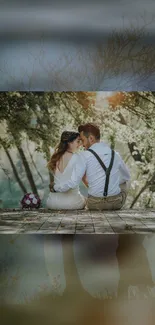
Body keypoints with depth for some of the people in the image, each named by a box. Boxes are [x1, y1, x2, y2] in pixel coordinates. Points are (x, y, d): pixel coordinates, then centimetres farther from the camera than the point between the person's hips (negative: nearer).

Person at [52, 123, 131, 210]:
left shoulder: (84, 156, -11)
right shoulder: (115, 154, 1)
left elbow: (73, 182, -14)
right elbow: (127, 176, 19)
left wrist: (55, 187, 3)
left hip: (95, 204, -1)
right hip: (116, 202, 1)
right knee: (125, 182, 35)